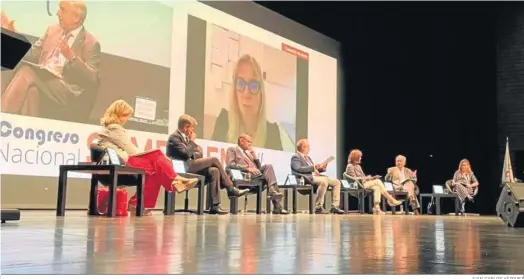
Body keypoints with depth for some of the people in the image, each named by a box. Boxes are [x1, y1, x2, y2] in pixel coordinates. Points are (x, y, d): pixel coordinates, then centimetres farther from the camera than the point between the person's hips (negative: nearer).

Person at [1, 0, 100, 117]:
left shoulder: (90, 42, 1)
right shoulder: (52, 30, 19)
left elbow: (92, 79, -10)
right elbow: (31, 55, 20)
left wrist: (71, 57, -22)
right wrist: (12, 32, 12)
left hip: (65, 88, -5)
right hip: (41, 78, 5)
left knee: (27, 72, -30)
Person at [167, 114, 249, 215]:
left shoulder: (183, 137, 19)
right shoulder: (174, 137, -10)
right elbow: (185, 154, -21)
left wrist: (195, 154, 1)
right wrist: (192, 141, -8)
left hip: (188, 166, 9)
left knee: (214, 170, -13)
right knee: (214, 160, -15)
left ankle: (215, 205, -18)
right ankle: (231, 189, -3)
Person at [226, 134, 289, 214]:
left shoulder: (249, 151, 31)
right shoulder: (232, 150, 11)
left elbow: (259, 166, 24)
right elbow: (230, 164, -8)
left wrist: (254, 154, 11)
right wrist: (247, 168, -17)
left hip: (255, 173, 6)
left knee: (268, 166, -22)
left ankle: (272, 190, -30)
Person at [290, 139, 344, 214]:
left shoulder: (308, 157, 28)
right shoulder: (295, 157, 0)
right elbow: (299, 169, -17)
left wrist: (322, 168, 7)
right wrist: (313, 167, -22)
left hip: (316, 176, 10)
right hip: (308, 178, -10)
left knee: (336, 182, -1)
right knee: (324, 181, -36)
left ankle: (335, 206, -8)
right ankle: (318, 207, -32)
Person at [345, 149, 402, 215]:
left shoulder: (358, 166, 24)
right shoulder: (350, 167, -4)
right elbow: (354, 179, -13)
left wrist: (372, 178, 1)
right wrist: (365, 178, -15)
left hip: (364, 183, 9)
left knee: (377, 188, -21)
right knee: (377, 181, -21)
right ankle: (391, 199, -18)